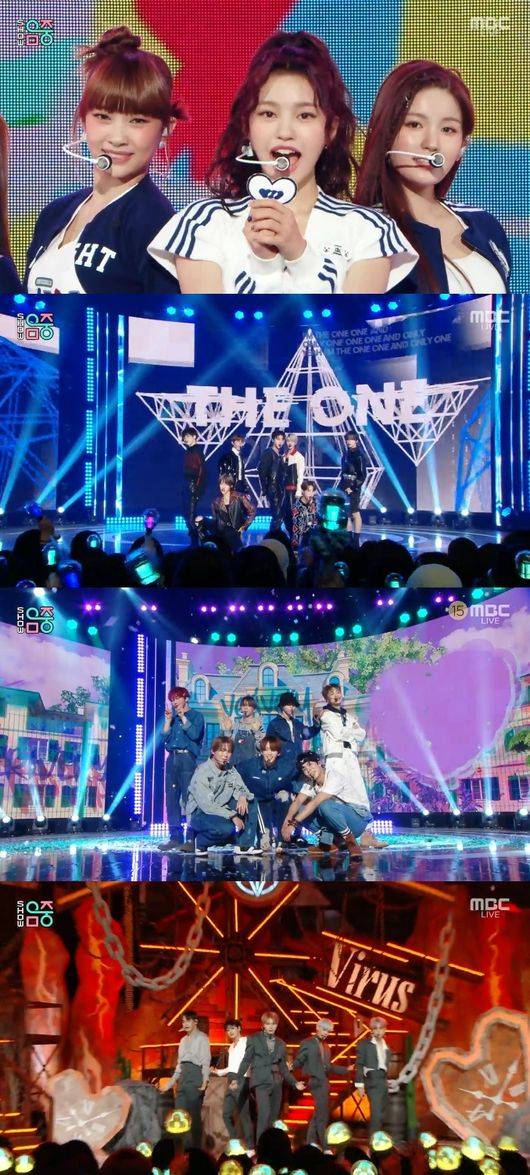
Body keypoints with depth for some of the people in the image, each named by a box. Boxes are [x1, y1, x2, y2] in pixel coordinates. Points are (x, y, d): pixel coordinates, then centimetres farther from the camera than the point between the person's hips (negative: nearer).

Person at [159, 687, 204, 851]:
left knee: (188, 799, -11)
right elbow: (165, 737, 10)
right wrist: (168, 720, 1)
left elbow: (195, 734, -11)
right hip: (172, 758, 6)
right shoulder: (173, 717, 19)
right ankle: (175, 837, 5)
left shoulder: (196, 716, 5)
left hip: (187, 759, -6)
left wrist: (183, 717, -10)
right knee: (171, 799, 2)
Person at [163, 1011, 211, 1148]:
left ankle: (196, 1148, -5)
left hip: (195, 1073, -8)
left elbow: (206, 1060, -10)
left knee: (194, 1114, -8)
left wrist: (205, 1080, -23)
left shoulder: (202, 1038, -1)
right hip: (183, 1076, 8)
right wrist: (171, 1082, 20)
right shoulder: (184, 1040, 21)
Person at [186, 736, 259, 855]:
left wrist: (242, 796, -23)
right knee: (227, 828, -35)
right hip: (199, 813, -8)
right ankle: (199, 842, -7)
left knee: (250, 802, -5)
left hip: (221, 810, 8)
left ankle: (243, 845, -6)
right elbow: (206, 805, -24)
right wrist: (232, 816, -27)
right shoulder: (202, 772, -18)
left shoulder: (230, 769, 5)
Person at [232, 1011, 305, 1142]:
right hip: (261, 1082, -5)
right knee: (264, 1114, -19)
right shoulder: (254, 1039, 3)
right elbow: (246, 1061, 1)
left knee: (273, 1117, 3)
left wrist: (294, 1082, 9)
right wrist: (238, 1079, -9)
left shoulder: (280, 1044, 14)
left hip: (276, 1083, 5)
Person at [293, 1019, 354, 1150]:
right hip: (316, 1081, -9)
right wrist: (290, 1067, -26)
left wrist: (347, 1069, 17)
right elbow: (298, 1062, -8)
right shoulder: (308, 1043, -4)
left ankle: (311, 1142, 22)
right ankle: (324, 1147, -7)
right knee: (322, 1114, -9)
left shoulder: (325, 1046, 19)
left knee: (319, 1113, 13)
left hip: (324, 1082, 9)